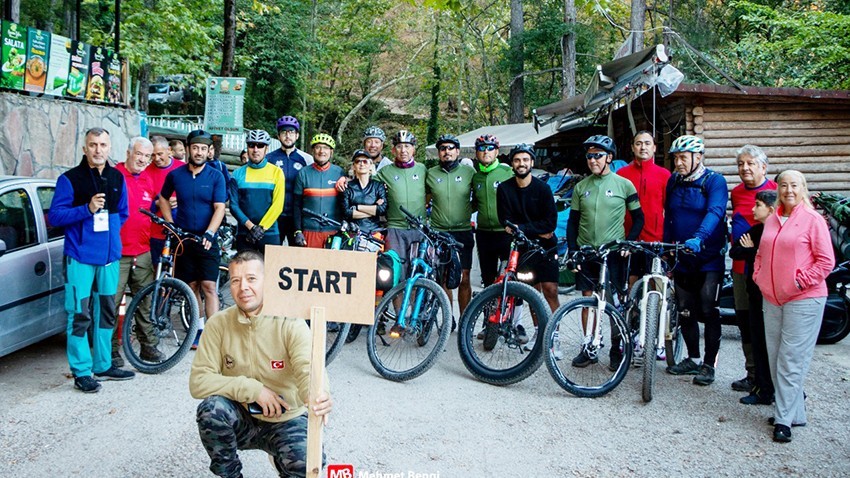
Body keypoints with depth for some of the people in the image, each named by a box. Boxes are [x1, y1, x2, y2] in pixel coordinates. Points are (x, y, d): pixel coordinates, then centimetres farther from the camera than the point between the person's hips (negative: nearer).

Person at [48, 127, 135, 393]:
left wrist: (110, 233, 6)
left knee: (106, 312, 13)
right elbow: (54, 216, -11)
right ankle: (81, 372, 5)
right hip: (80, 258, -5)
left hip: (109, 256, 6)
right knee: (80, 315, -4)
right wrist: (87, 209, -22)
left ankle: (103, 365, 25)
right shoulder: (70, 179, -6)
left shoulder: (117, 179, 9)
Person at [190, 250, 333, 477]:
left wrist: (318, 395, -52)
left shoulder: (291, 323, -14)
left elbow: (308, 369, -28)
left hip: (286, 421, -1)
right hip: (242, 419, 2)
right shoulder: (218, 324, -8)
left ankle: (281, 459, 10)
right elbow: (198, 382, -13)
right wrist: (252, 388, -25)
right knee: (211, 409, -30)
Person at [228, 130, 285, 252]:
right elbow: (234, 205, 1)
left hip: (269, 233, -1)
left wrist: (261, 228, -11)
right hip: (244, 234, 2)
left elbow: (278, 205, -4)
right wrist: (250, 226, -12)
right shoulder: (238, 174, 6)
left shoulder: (276, 172, 2)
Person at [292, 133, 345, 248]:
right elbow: (297, 205, 6)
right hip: (310, 230, 0)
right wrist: (298, 231, 1)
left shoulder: (339, 173, 6)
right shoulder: (303, 173, 5)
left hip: (334, 230, 0)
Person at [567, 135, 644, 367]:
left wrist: (628, 242, -9)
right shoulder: (581, 187, 7)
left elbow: (638, 218, 4)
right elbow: (573, 222, 10)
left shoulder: (624, 184, -1)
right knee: (588, 300, 6)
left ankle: (616, 349, 15)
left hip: (612, 252, -3)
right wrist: (572, 250, 1)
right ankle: (589, 349, 15)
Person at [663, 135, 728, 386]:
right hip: (682, 259, 6)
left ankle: (709, 364, 11)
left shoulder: (714, 181, -11)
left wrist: (698, 238, -43)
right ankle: (693, 359, 26)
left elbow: (715, 212, -27)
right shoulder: (673, 181, 7)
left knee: (709, 313, -1)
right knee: (685, 312, 11)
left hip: (709, 260, -5)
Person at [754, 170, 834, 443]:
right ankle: (794, 411, 22)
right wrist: (759, 276, 8)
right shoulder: (771, 220, 13)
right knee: (775, 358, 10)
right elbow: (761, 253, 23)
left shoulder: (813, 220, -6)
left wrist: (803, 281, -12)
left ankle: (784, 419, -1)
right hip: (772, 299, 7)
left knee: (791, 361, -6)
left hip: (803, 300, -7)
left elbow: (826, 260, -8)